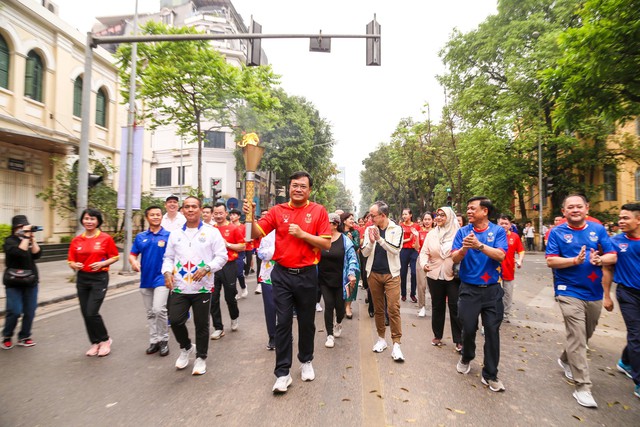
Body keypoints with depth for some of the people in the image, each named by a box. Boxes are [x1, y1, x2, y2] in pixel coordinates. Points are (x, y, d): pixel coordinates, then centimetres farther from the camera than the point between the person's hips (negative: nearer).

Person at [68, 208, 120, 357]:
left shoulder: (106, 238, -7)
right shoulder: (76, 240, 4)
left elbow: (115, 256, 0)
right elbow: (71, 260, 10)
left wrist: (102, 263, -17)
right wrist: (74, 265, -11)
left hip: (99, 278, -5)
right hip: (82, 278, 5)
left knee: (92, 312, -10)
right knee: (85, 313, 9)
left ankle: (105, 340, 13)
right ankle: (95, 343, 26)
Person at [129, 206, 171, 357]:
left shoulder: (169, 236, -5)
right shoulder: (140, 237, 7)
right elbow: (132, 254, 11)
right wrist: (134, 262, -10)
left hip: (162, 278, -5)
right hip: (146, 279, 5)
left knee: (159, 309, -15)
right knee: (150, 313, 14)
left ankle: (164, 340, 4)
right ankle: (154, 340, 27)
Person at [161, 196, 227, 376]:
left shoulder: (211, 232, -2)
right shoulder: (175, 234, 10)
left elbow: (222, 256, -4)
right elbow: (168, 257, 16)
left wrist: (206, 268, -18)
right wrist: (167, 272, -3)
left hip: (202, 287, -3)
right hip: (179, 287, 3)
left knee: (201, 324, 7)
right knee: (175, 320, 1)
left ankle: (201, 357, 27)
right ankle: (186, 348, 32)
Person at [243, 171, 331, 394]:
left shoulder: (318, 211, -3)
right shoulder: (277, 210, 1)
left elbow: (326, 243, -7)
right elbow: (256, 234, -3)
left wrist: (302, 234, -18)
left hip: (306, 274, 0)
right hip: (282, 274, 1)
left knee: (307, 321, 15)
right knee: (283, 322, 4)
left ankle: (306, 361, 38)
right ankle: (282, 373, 16)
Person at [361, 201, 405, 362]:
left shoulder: (397, 229, -5)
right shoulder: (369, 229, 1)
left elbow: (396, 249, -17)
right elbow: (365, 253, -2)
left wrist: (379, 238, -27)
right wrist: (371, 242, -21)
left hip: (391, 274, -3)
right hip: (373, 274, 3)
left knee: (393, 308, -7)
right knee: (378, 309, 12)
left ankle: (396, 344, 2)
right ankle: (381, 339, 26)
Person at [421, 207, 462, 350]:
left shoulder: (457, 233, -5)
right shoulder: (431, 234, 4)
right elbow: (424, 252, 2)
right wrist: (424, 263, -17)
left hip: (453, 276, -3)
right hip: (435, 275, 3)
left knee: (455, 307, 1)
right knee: (437, 306, 14)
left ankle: (459, 340, 15)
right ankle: (437, 336, 30)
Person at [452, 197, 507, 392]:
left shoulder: (498, 231, -1)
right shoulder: (463, 231, 0)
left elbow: (500, 255, -15)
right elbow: (454, 258, -7)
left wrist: (480, 245, -29)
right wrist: (464, 248, -27)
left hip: (492, 289, 0)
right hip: (469, 289, 0)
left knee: (492, 330, 4)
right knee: (468, 328, 8)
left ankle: (490, 374, 19)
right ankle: (466, 357, 37)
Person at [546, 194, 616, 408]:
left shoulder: (598, 229, 4)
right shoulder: (557, 232, -6)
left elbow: (612, 256, 2)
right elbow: (551, 261, -10)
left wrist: (600, 260, -19)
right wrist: (575, 260, -23)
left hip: (594, 293, 5)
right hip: (570, 292, -5)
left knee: (585, 335, 21)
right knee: (577, 338, -7)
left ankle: (566, 360, 45)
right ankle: (582, 386, 2)